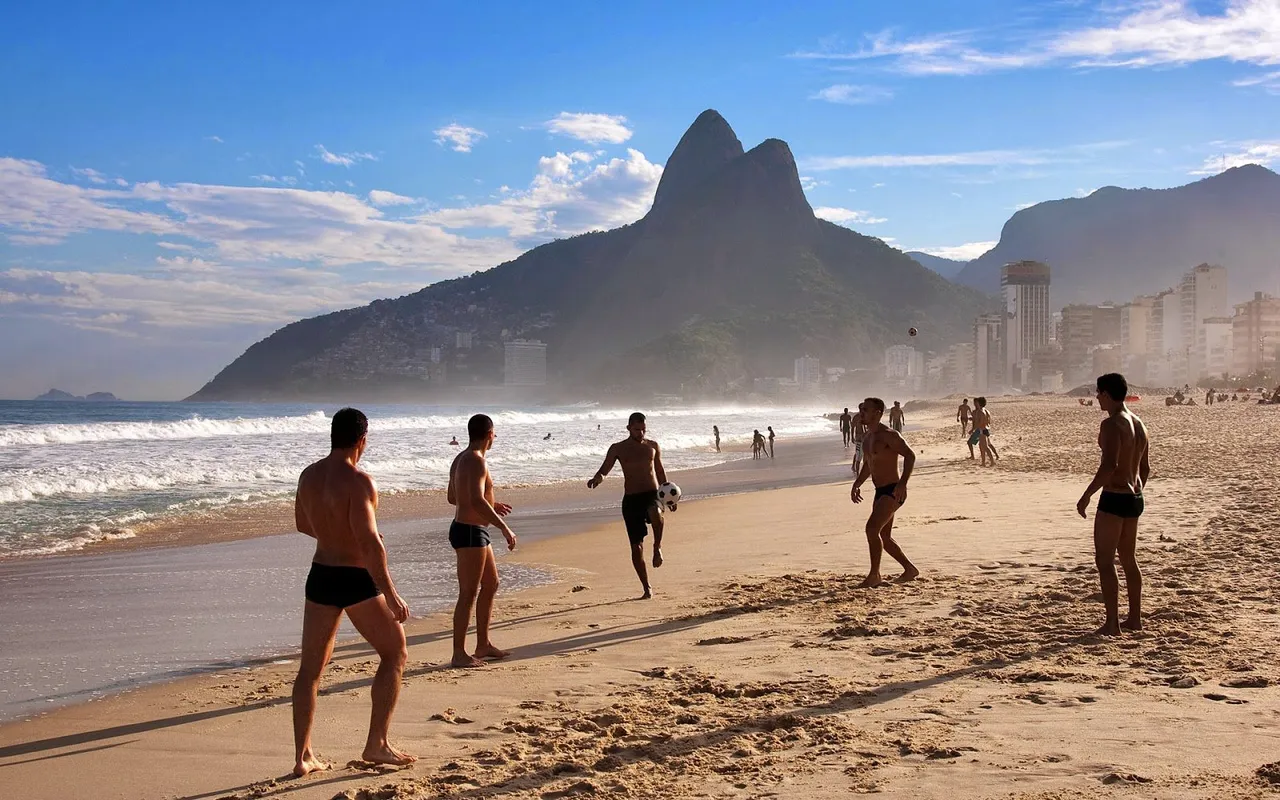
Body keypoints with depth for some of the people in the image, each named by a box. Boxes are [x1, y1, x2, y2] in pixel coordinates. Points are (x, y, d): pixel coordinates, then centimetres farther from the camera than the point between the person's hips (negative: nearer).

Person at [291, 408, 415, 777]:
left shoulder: (308, 476, 4)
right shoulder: (358, 481, -19)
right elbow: (370, 543, -24)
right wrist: (391, 595, -20)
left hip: (320, 577, 7)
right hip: (356, 580, -7)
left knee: (311, 666, 12)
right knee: (395, 653, 9)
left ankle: (303, 756, 14)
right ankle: (376, 744, 7)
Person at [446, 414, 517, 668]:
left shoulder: (461, 459, 14)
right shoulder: (477, 461, -17)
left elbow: (452, 497, 24)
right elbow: (477, 502, -30)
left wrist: (491, 505, 32)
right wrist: (504, 527, -26)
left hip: (473, 532, 11)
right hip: (470, 532, -11)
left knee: (490, 585, 19)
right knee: (468, 594, -6)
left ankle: (483, 645, 26)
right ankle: (459, 654, -2)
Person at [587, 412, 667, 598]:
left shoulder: (653, 446, 12)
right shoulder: (618, 448, 6)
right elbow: (604, 469, -1)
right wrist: (597, 478, -24)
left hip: (652, 494, 0)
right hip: (631, 499, 0)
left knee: (655, 513, -38)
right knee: (636, 546, -1)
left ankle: (657, 547, -13)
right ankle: (647, 588, 10)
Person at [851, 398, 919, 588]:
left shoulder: (888, 435, -14)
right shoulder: (868, 436, 15)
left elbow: (910, 455, -22)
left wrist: (903, 483, -32)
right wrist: (857, 484, 20)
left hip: (892, 491, -10)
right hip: (880, 492, 10)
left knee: (872, 528, -20)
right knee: (884, 537, 14)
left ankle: (874, 575, -15)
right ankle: (910, 570, 27)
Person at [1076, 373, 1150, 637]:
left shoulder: (1111, 424, -17)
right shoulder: (1138, 424, 12)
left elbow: (1109, 466, -26)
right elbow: (1145, 468, 18)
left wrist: (1086, 496, -20)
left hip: (1114, 498, -9)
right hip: (1135, 498, 9)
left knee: (1104, 561, -3)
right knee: (1128, 558, 19)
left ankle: (1112, 623, -4)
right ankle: (1134, 618, 26)